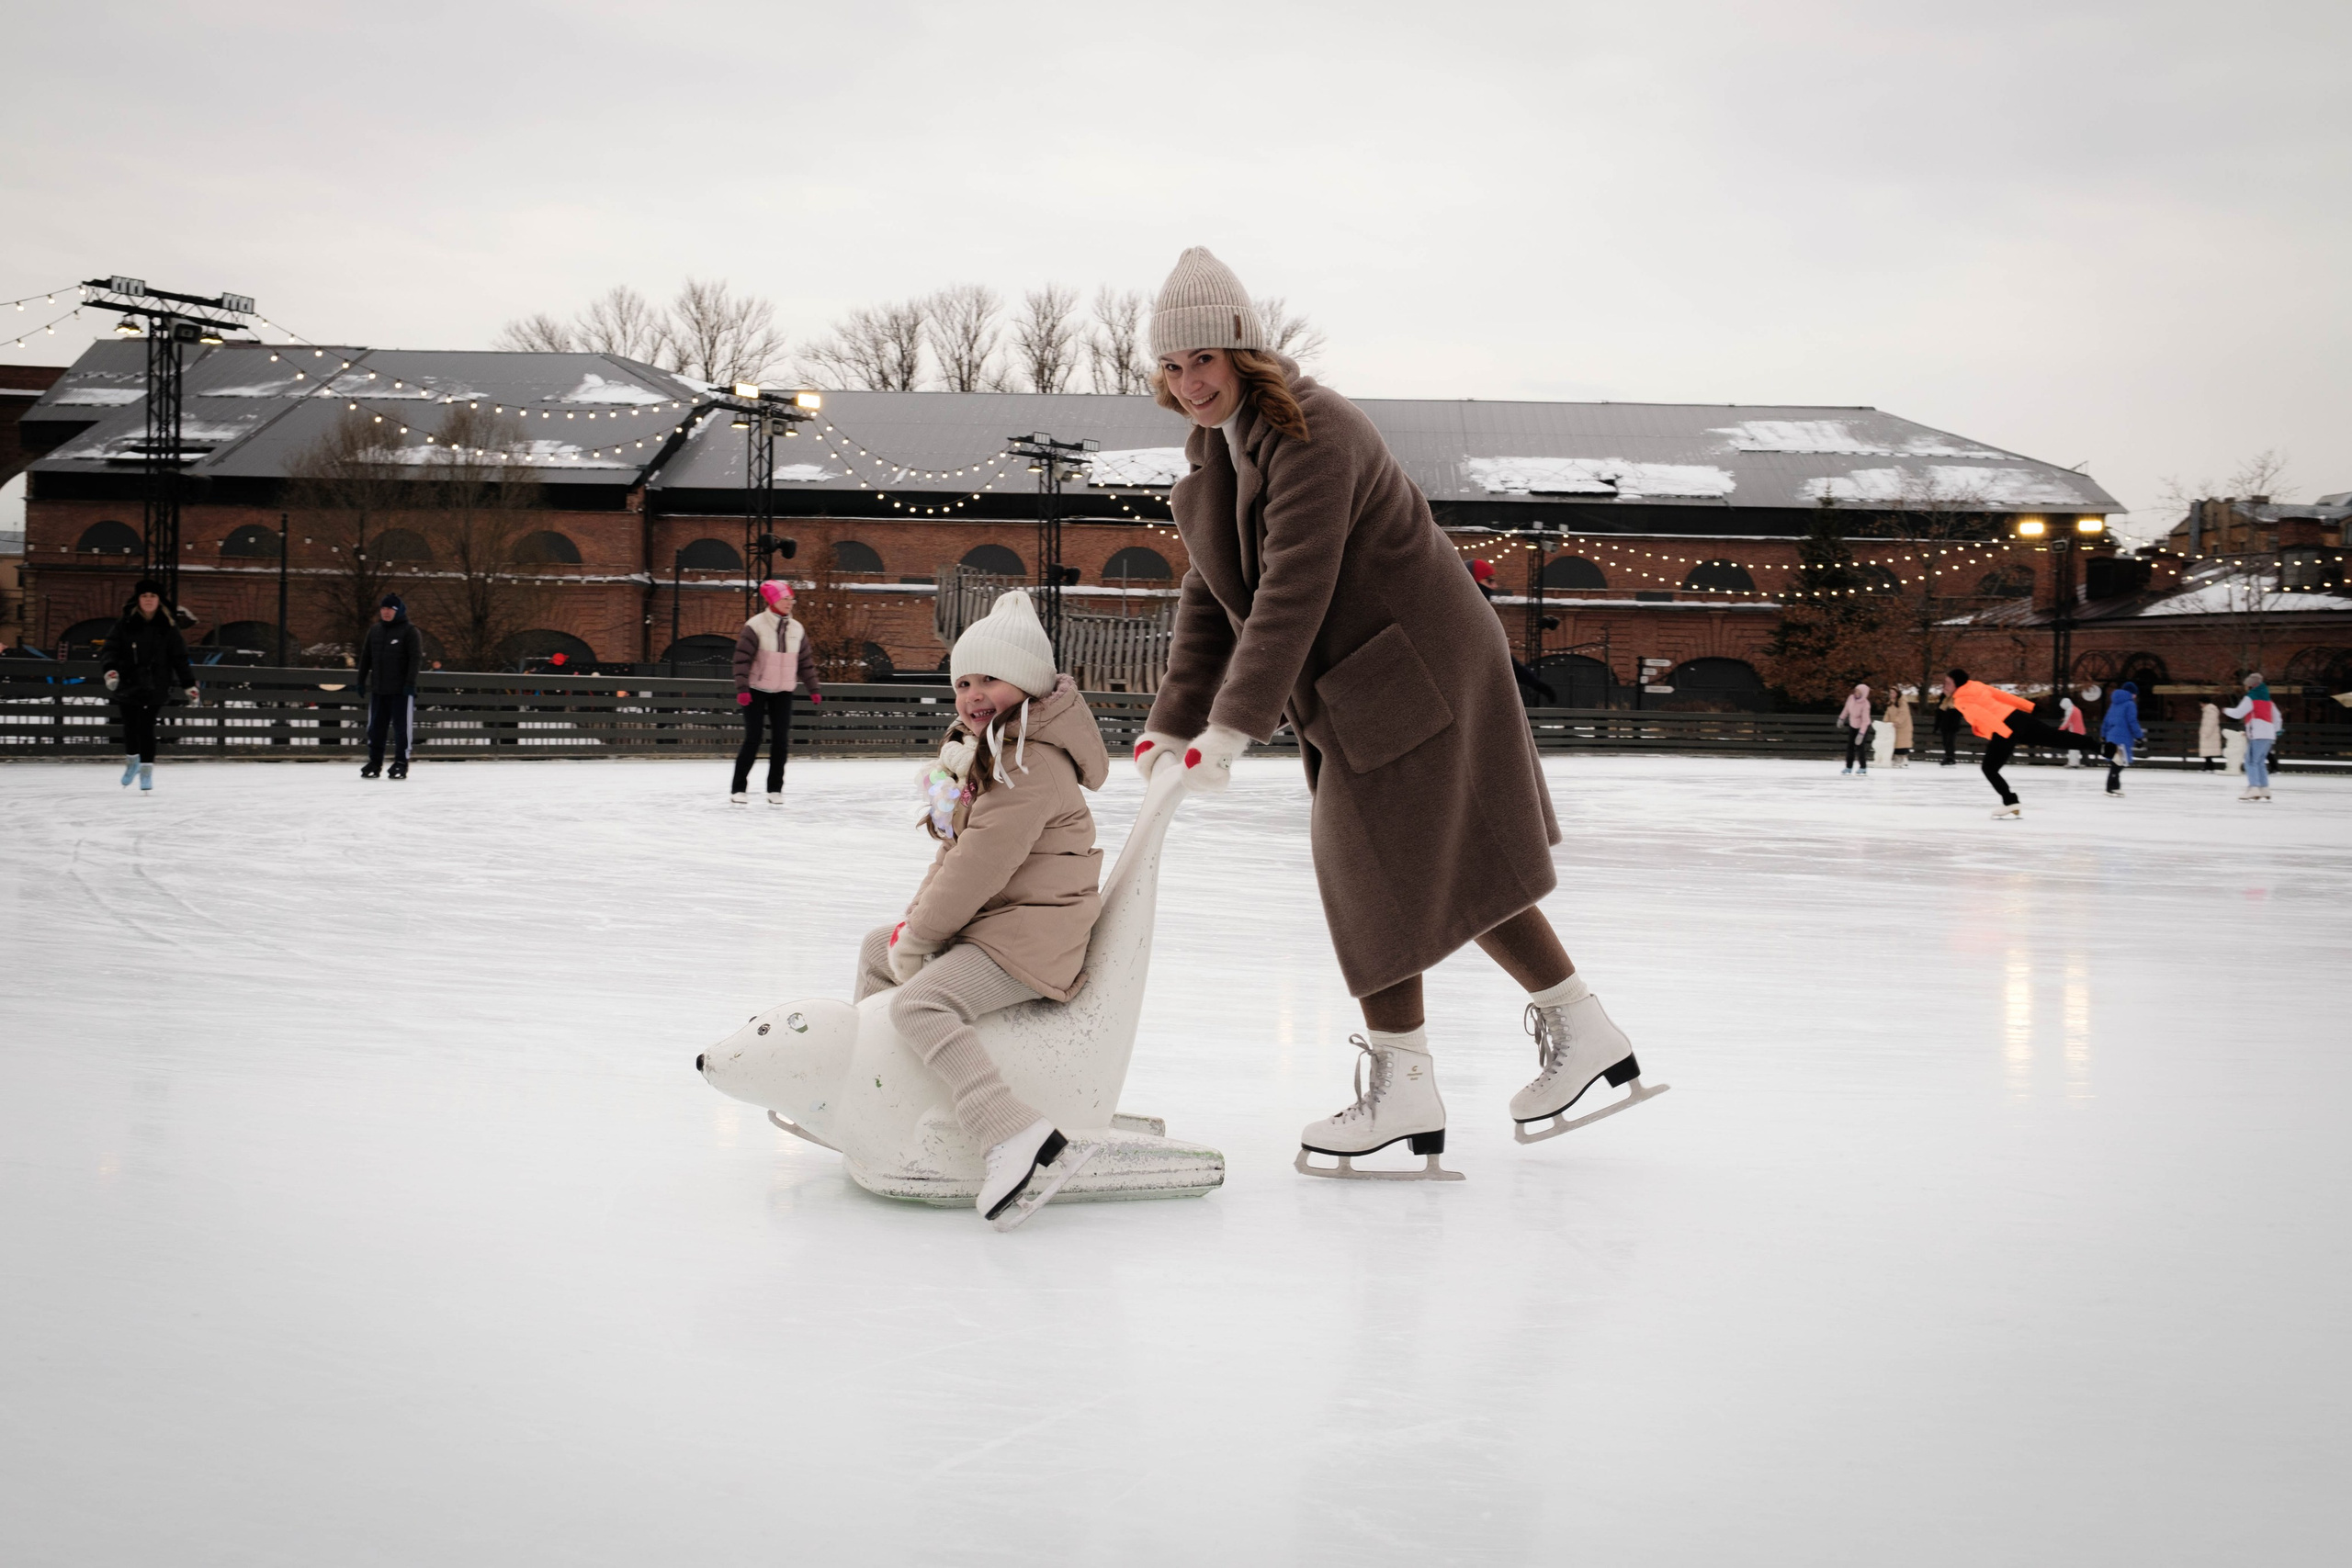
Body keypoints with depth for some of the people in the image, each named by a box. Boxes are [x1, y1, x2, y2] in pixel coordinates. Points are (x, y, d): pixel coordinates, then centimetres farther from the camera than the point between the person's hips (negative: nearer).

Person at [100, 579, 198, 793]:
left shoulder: (167, 627, 0)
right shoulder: (125, 624, -1)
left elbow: (179, 657, 3)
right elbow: (112, 648, -5)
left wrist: (189, 684, 0)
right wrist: (111, 669, -24)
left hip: (156, 685, -1)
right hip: (128, 684, 1)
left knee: (146, 726, -9)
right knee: (130, 725, 10)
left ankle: (146, 769, 2)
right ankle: (132, 760, 36)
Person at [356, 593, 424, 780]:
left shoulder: (410, 632, -5)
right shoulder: (374, 631, 12)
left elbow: (416, 659, -10)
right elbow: (365, 657, 17)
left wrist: (410, 682, -17)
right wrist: (361, 680, 14)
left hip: (401, 690, -5)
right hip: (378, 689, 5)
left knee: (401, 727, -1)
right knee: (376, 727, 8)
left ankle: (401, 763, 5)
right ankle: (374, 763, 16)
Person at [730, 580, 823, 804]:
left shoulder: (797, 629, 3)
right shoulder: (755, 626, -12)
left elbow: (806, 662, 10)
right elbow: (742, 659, -14)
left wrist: (813, 689, 6)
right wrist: (742, 689, -20)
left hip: (783, 693, 4)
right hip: (756, 691, -4)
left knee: (781, 740, 0)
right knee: (752, 739, -5)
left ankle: (775, 789, 10)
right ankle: (738, 788, 4)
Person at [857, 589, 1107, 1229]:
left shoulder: (1032, 766, -22)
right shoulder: (981, 750, 14)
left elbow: (979, 867, -25)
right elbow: (954, 851, 16)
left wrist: (916, 941, -14)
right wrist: (913, 922, 3)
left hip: (1028, 936, -11)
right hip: (981, 921, 11)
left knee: (920, 1002, -29)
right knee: (879, 946, 25)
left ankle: (1020, 1139, -40)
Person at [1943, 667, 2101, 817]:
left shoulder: (1961, 701, -3)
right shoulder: (1976, 686, 21)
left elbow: (1983, 714, -17)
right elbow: (2003, 695, 20)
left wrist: (2008, 733, -25)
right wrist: (2029, 706, 23)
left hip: (2004, 728, -8)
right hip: (2017, 717, 8)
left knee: (1989, 768, 6)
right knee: (2058, 738, 5)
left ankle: (2010, 803, -2)